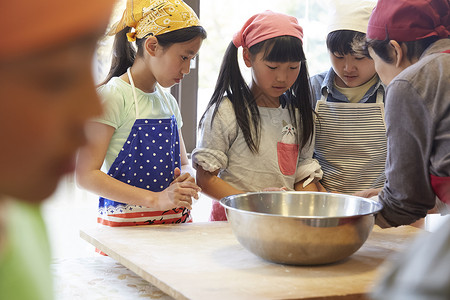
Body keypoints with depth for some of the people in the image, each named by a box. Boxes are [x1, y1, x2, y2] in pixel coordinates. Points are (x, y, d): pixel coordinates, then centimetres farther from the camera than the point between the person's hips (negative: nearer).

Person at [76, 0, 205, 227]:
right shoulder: (113, 96, -11)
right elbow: (86, 175, -17)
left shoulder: (168, 102, 11)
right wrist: (155, 199, -24)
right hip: (126, 224, -8)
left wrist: (185, 180, -7)